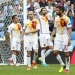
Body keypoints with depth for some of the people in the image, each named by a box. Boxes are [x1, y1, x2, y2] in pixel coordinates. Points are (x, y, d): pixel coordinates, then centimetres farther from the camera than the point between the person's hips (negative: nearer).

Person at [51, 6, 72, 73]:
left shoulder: (66, 19, -10)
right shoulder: (56, 18, 7)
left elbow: (69, 29, -10)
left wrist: (69, 39, -17)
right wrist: (52, 36, 3)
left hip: (65, 37, -5)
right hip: (58, 37, 5)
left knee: (66, 53, -1)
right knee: (55, 52, -5)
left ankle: (67, 68, 11)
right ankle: (62, 65, 11)